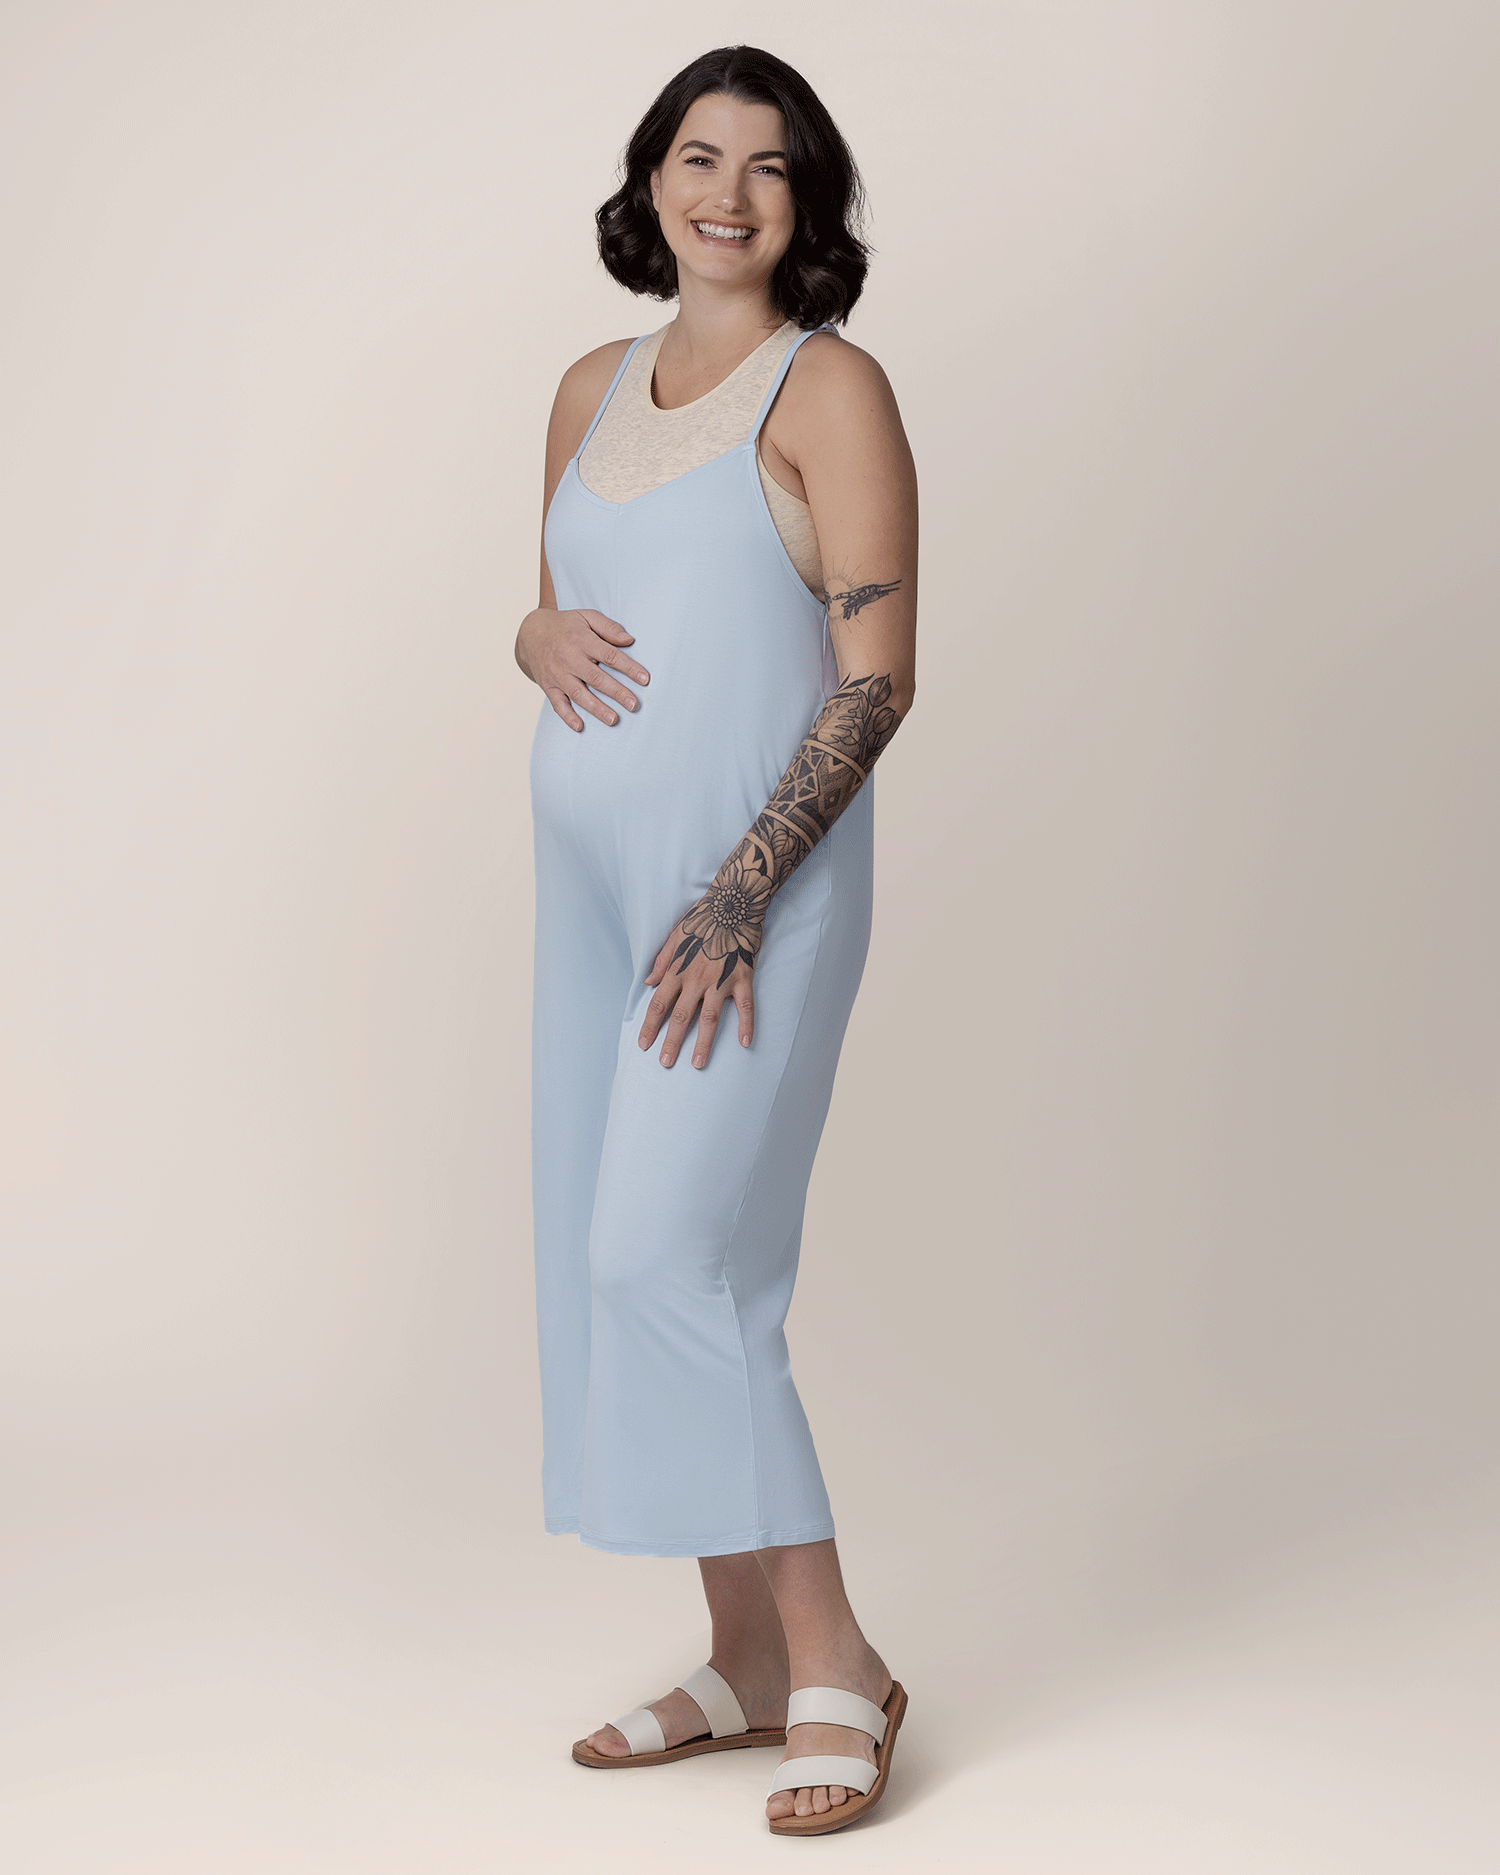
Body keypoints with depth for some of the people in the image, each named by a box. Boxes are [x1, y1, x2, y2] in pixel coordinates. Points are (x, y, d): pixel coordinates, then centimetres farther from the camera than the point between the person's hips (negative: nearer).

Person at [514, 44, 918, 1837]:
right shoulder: (594, 388, 14)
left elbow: (877, 676, -12)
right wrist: (539, 636, -4)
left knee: (670, 1249, -14)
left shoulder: (829, 391, -6)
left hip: (757, 884, -7)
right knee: (614, 1256, 7)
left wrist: (740, 898, -19)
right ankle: (746, 1661, 19)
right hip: (595, 882, 7)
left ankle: (834, 1662, -2)